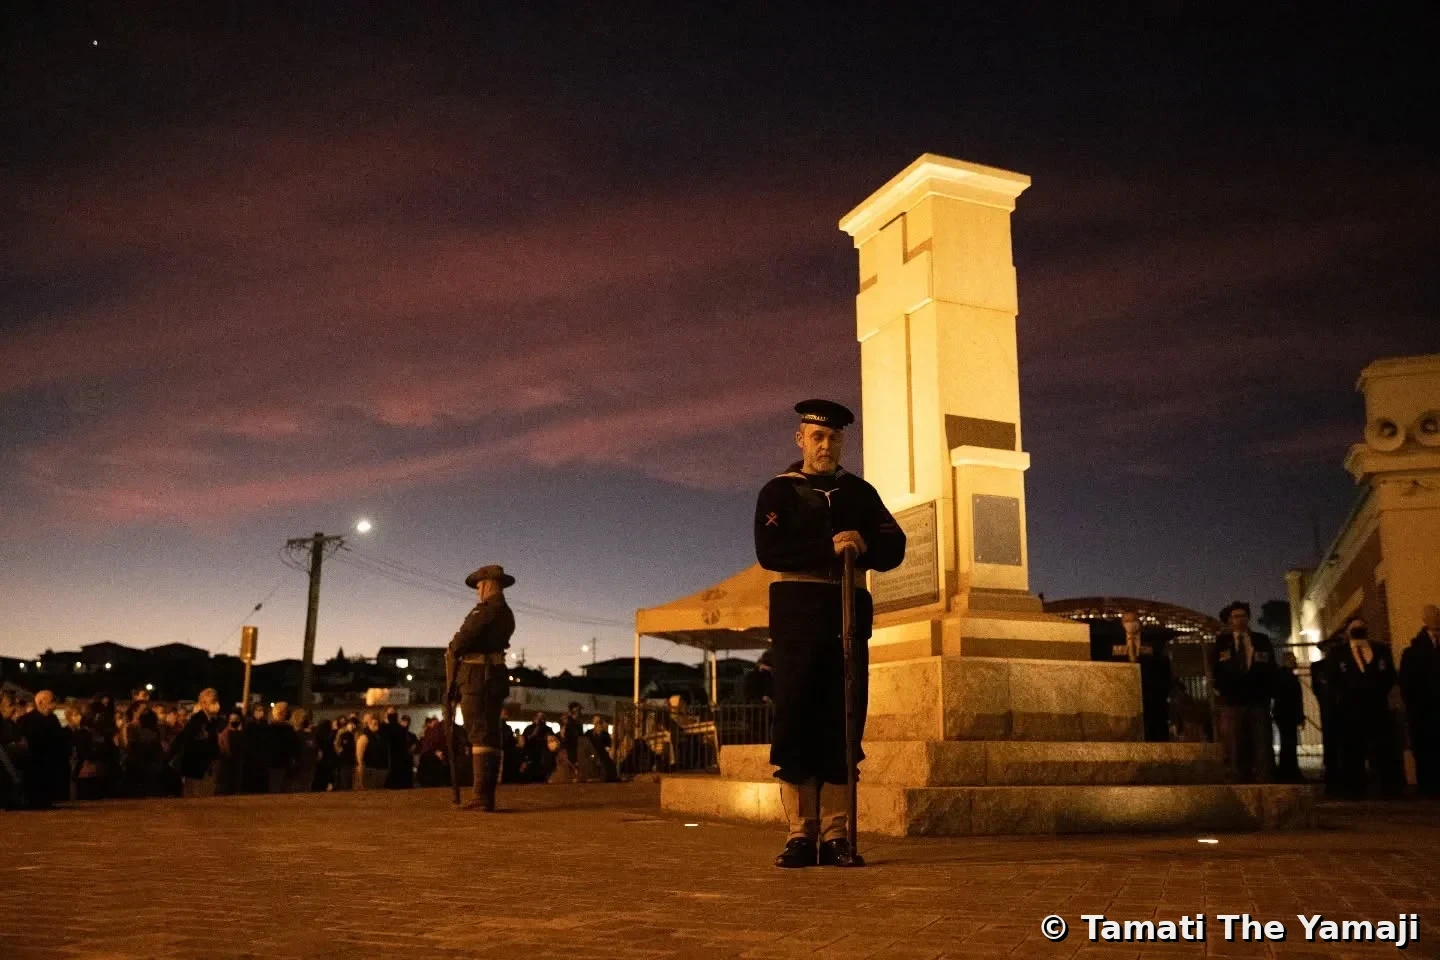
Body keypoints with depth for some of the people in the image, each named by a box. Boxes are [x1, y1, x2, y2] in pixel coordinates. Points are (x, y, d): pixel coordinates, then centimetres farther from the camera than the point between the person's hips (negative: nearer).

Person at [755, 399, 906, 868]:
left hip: (849, 613, 3)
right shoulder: (778, 492, 6)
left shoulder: (860, 492, 16)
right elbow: (769, 551, -9)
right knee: (796, 720, -4)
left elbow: (894, 547, 6)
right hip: (797, 612, -2)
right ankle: (800, 834, 2)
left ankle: (835, 836, 7)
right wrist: (829, 548, -20)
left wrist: (864, 547, -15)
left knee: (842, 723, 2)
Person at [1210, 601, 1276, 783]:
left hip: (1258, 700, 1)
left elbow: (1271, 669, 8)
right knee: (1236, 748, -2)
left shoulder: (1262, 640, 12)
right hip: (1232, 700, -1)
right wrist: (1223, 690, -6)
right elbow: (1216, 670, 4)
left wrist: (1266, 691, -2)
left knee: (1263, 747, -6)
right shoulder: (1221, 642, 9)